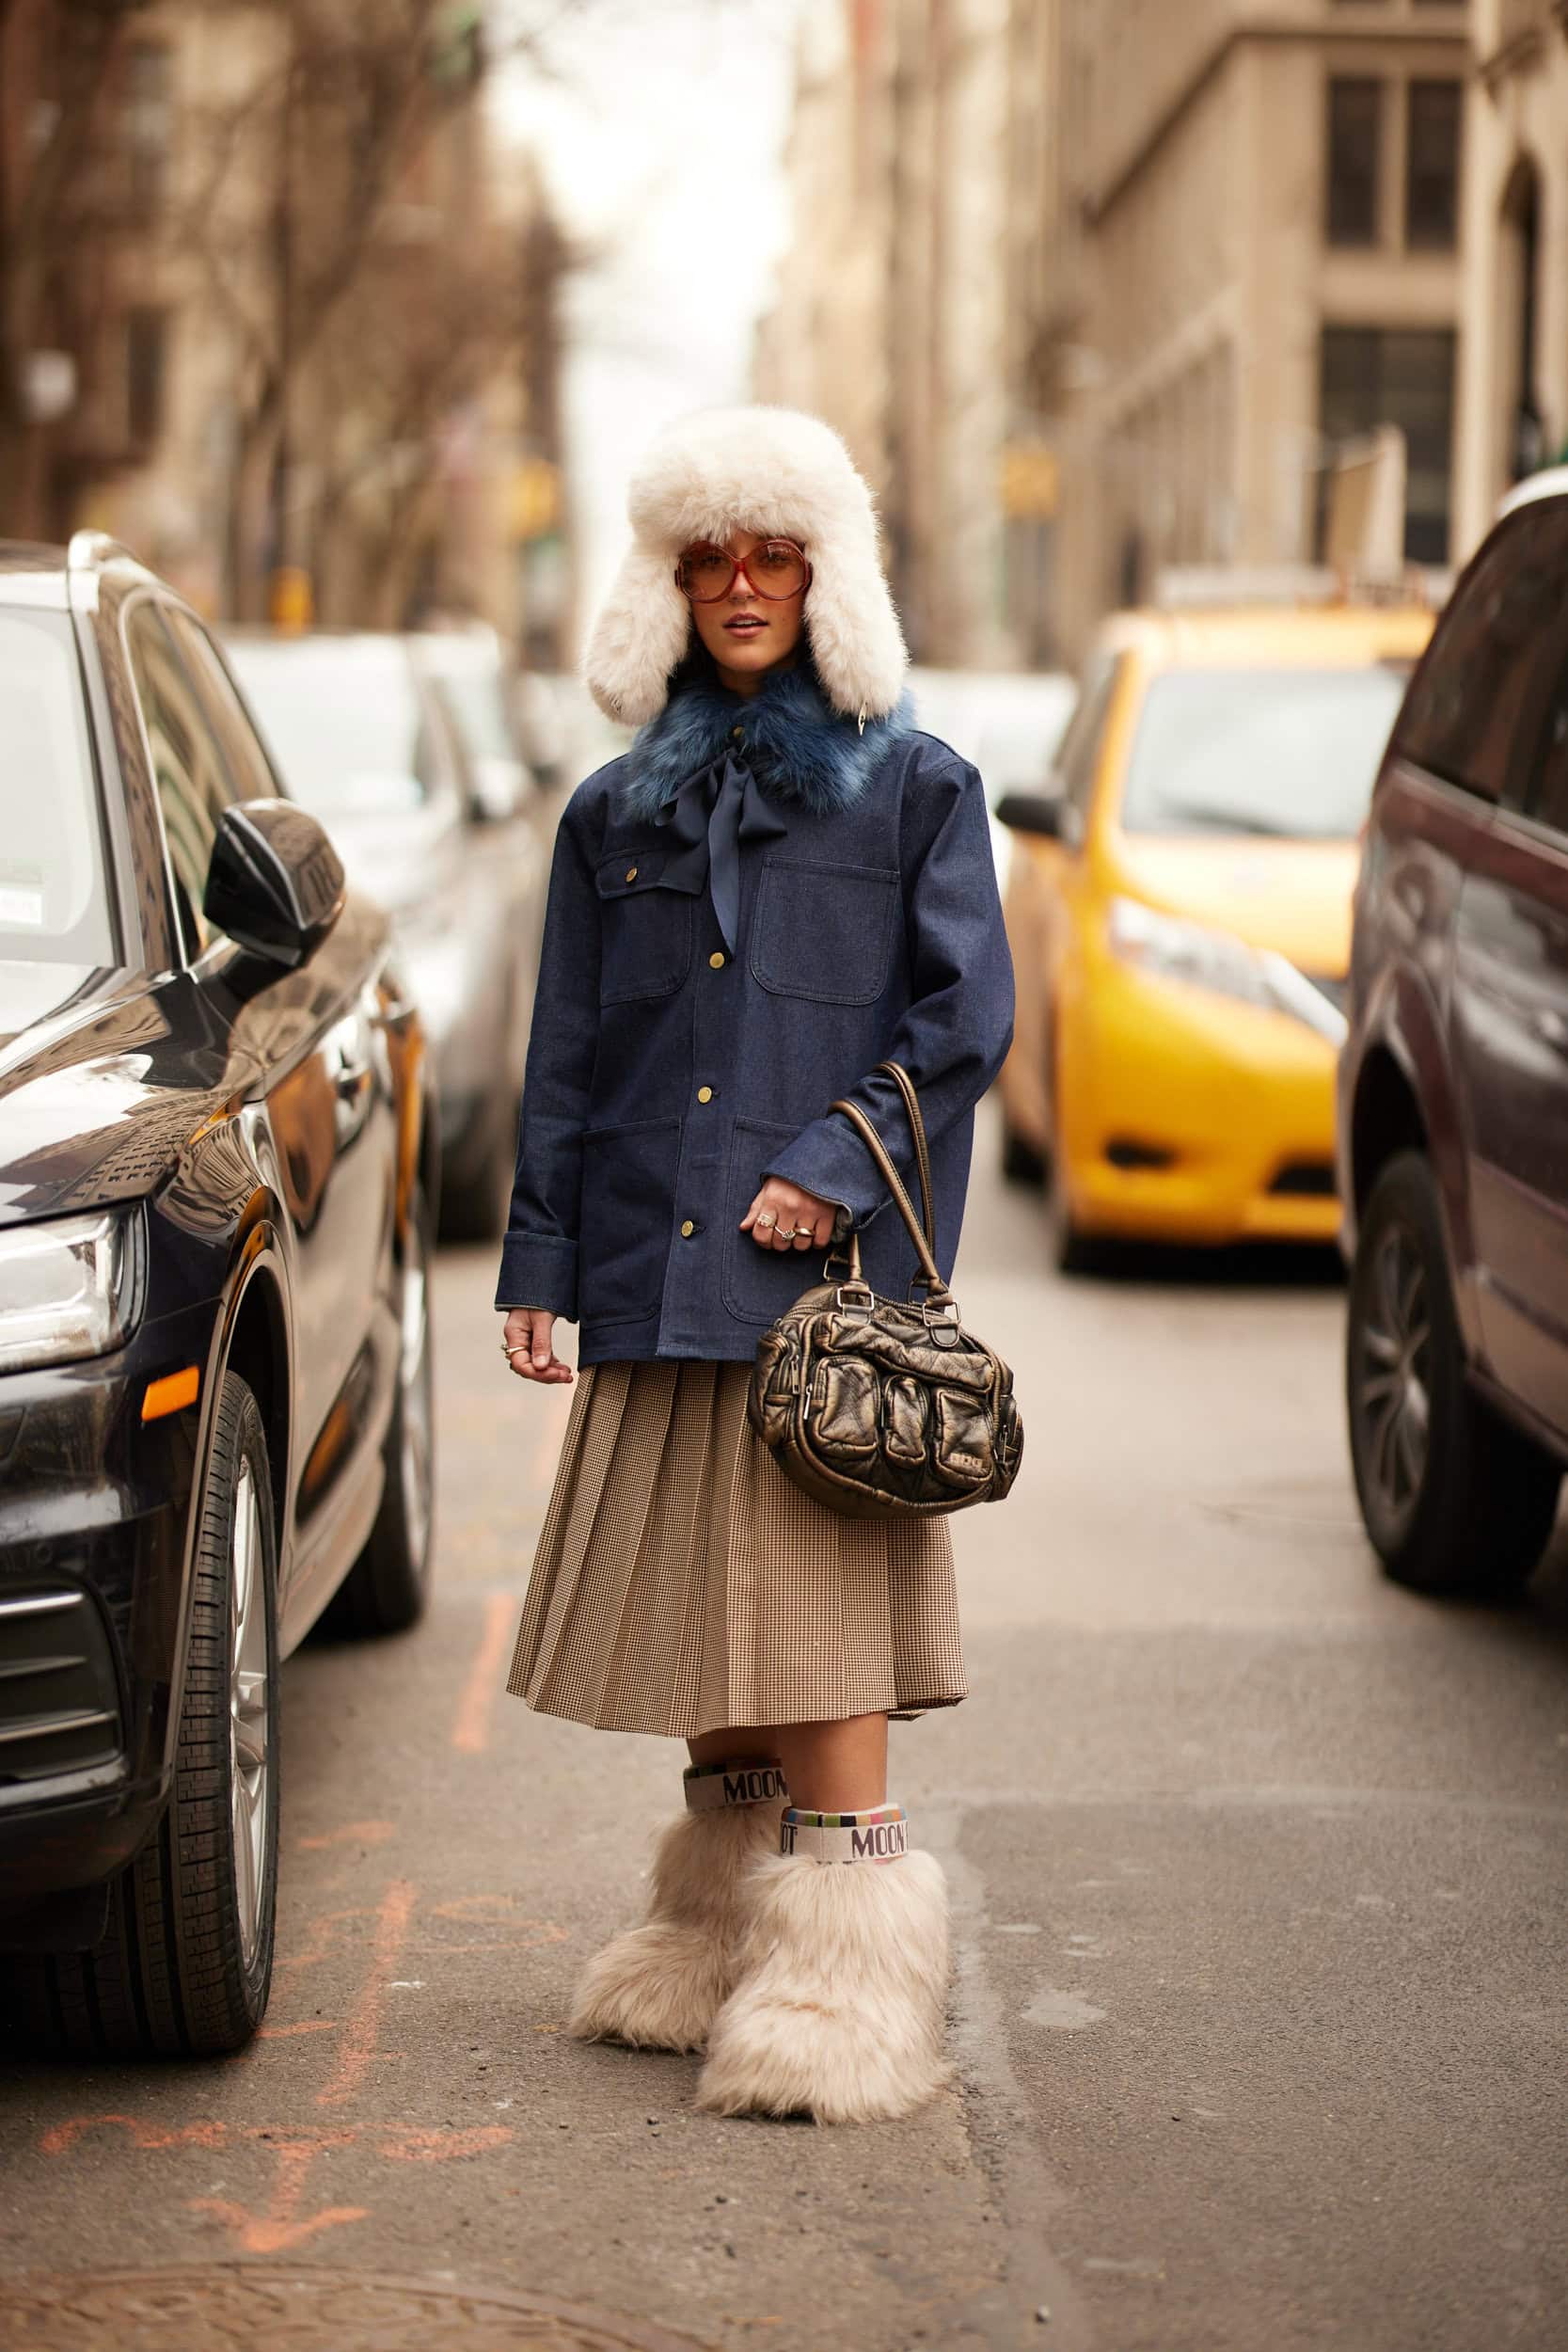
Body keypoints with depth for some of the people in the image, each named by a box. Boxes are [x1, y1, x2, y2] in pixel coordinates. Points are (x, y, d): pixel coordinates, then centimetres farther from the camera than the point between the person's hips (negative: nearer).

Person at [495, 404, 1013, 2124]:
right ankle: (721, 1945, 21)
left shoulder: (913, 789, 5)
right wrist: (537, 1259, 8)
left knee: (817, 1613, -8)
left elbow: (963, 1013, -1)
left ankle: (842, 1980, -4)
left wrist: (834, 1167, -12)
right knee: (698, 1618, 9)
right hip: (657, 1274, 4)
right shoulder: (619, 813, 15)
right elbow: (565, 1059, 14)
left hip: (827, 1270, -4)